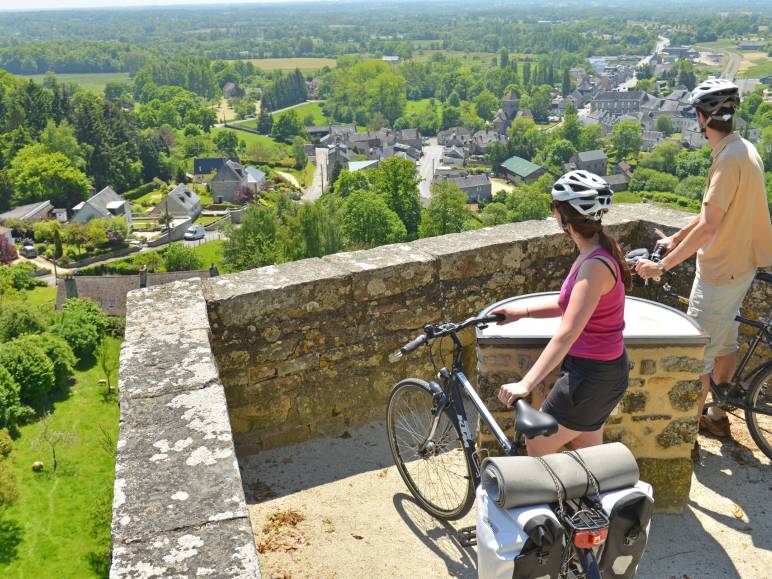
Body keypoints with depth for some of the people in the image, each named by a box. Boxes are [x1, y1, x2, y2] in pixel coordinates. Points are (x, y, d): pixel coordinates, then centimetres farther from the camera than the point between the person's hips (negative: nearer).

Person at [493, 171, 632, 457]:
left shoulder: (595, 266, -27)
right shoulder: (600, 249, 3)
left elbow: (567, 334, -34)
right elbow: (571, 304, 14)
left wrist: (525, 384, -38)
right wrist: (523, 311, 6)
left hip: (591, 376, -9)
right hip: (606, 368, 9)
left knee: (537, 448, 7)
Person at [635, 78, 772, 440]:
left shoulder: (729, 159, -25)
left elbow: (709, 225, -30)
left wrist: (663, 265, -27)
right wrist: (675, 239, 19)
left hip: (722, 271, -10)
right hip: (741, 262, 10)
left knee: (699, 353, 0)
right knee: (725, 341, 21)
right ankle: (718, 417, 37)